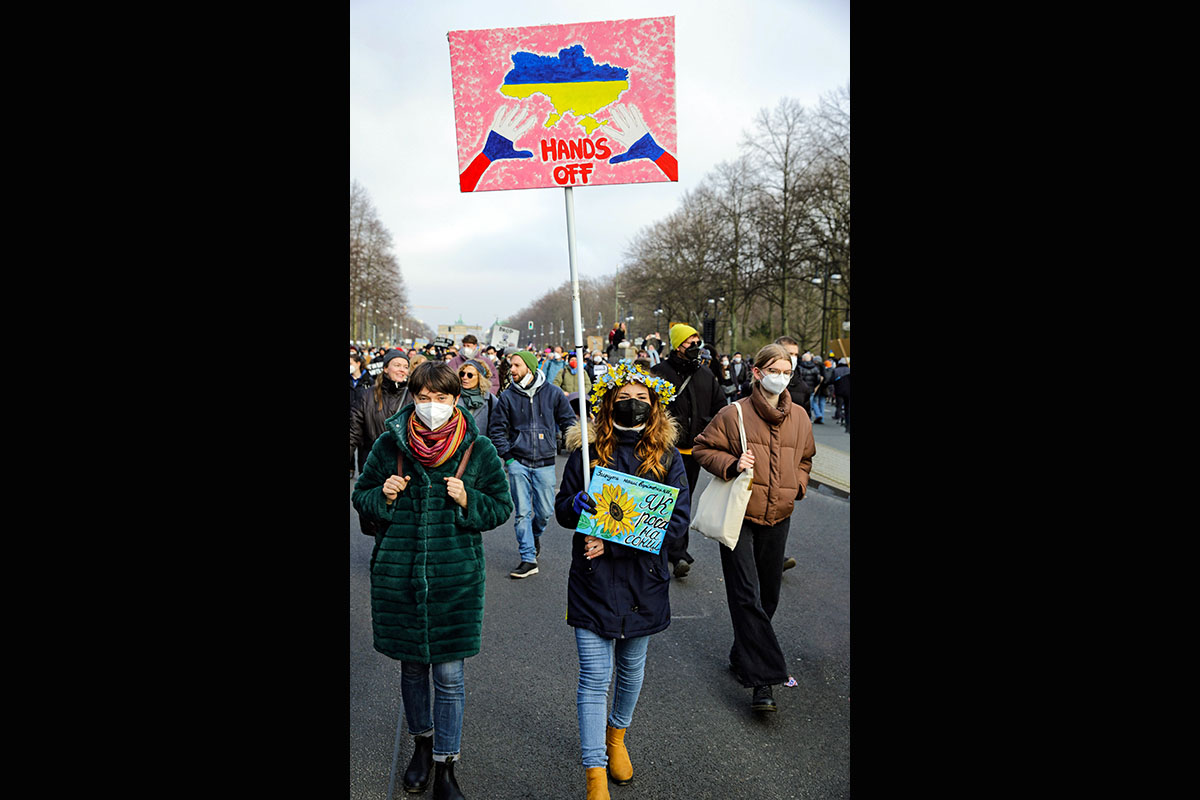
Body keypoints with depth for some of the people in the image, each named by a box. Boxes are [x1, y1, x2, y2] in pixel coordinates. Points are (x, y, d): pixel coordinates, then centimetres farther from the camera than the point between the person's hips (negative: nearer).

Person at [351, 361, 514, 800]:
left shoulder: (477, 448, -4)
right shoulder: (389, 443, -2)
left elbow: (501, 506, 2)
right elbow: (361, 496, 9)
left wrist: (467, 500, -16)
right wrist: (384, 496, -12)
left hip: (455, 575, -1)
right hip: (398, 572, 2)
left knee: (449, 674, 4)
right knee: (411, 665, 18)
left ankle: (445, 765, 24)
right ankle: (422, 742, 43)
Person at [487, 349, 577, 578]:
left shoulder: (552, 393, 1)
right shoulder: (508, 396, 1)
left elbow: (568, 421, 11)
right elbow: (496, 429, 7)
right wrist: (506, 455, 0)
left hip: (545, 462, 0)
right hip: (518, 462, 0)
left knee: (545, 511, 6)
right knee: (523, 512, -2)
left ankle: (534, 535, 38)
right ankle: (528, 559, 5)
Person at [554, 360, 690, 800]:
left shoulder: (668, 458, -3)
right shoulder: (586, 452, -3)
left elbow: (678, 520, -8)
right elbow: (562, 511, 3)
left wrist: (616, 544, -17)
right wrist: (576, 505, -22)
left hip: (643, 582, 2)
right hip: (593, 582, -1)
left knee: (632, 666, 20)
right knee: (595, 676, 1)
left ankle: (617, 734, 47)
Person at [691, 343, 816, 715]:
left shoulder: (799, 417, 7)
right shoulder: (735, 414, -8)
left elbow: (805, 457, 22)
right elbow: (703, 448, -2)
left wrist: (798, 485, 4)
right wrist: (731, 464, -18)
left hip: (778, 516, 5)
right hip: (739, 516, -5)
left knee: (768, 595, 14)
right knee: (747, 596, -8)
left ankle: (743, 656, 35)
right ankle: (763, 681, -3)